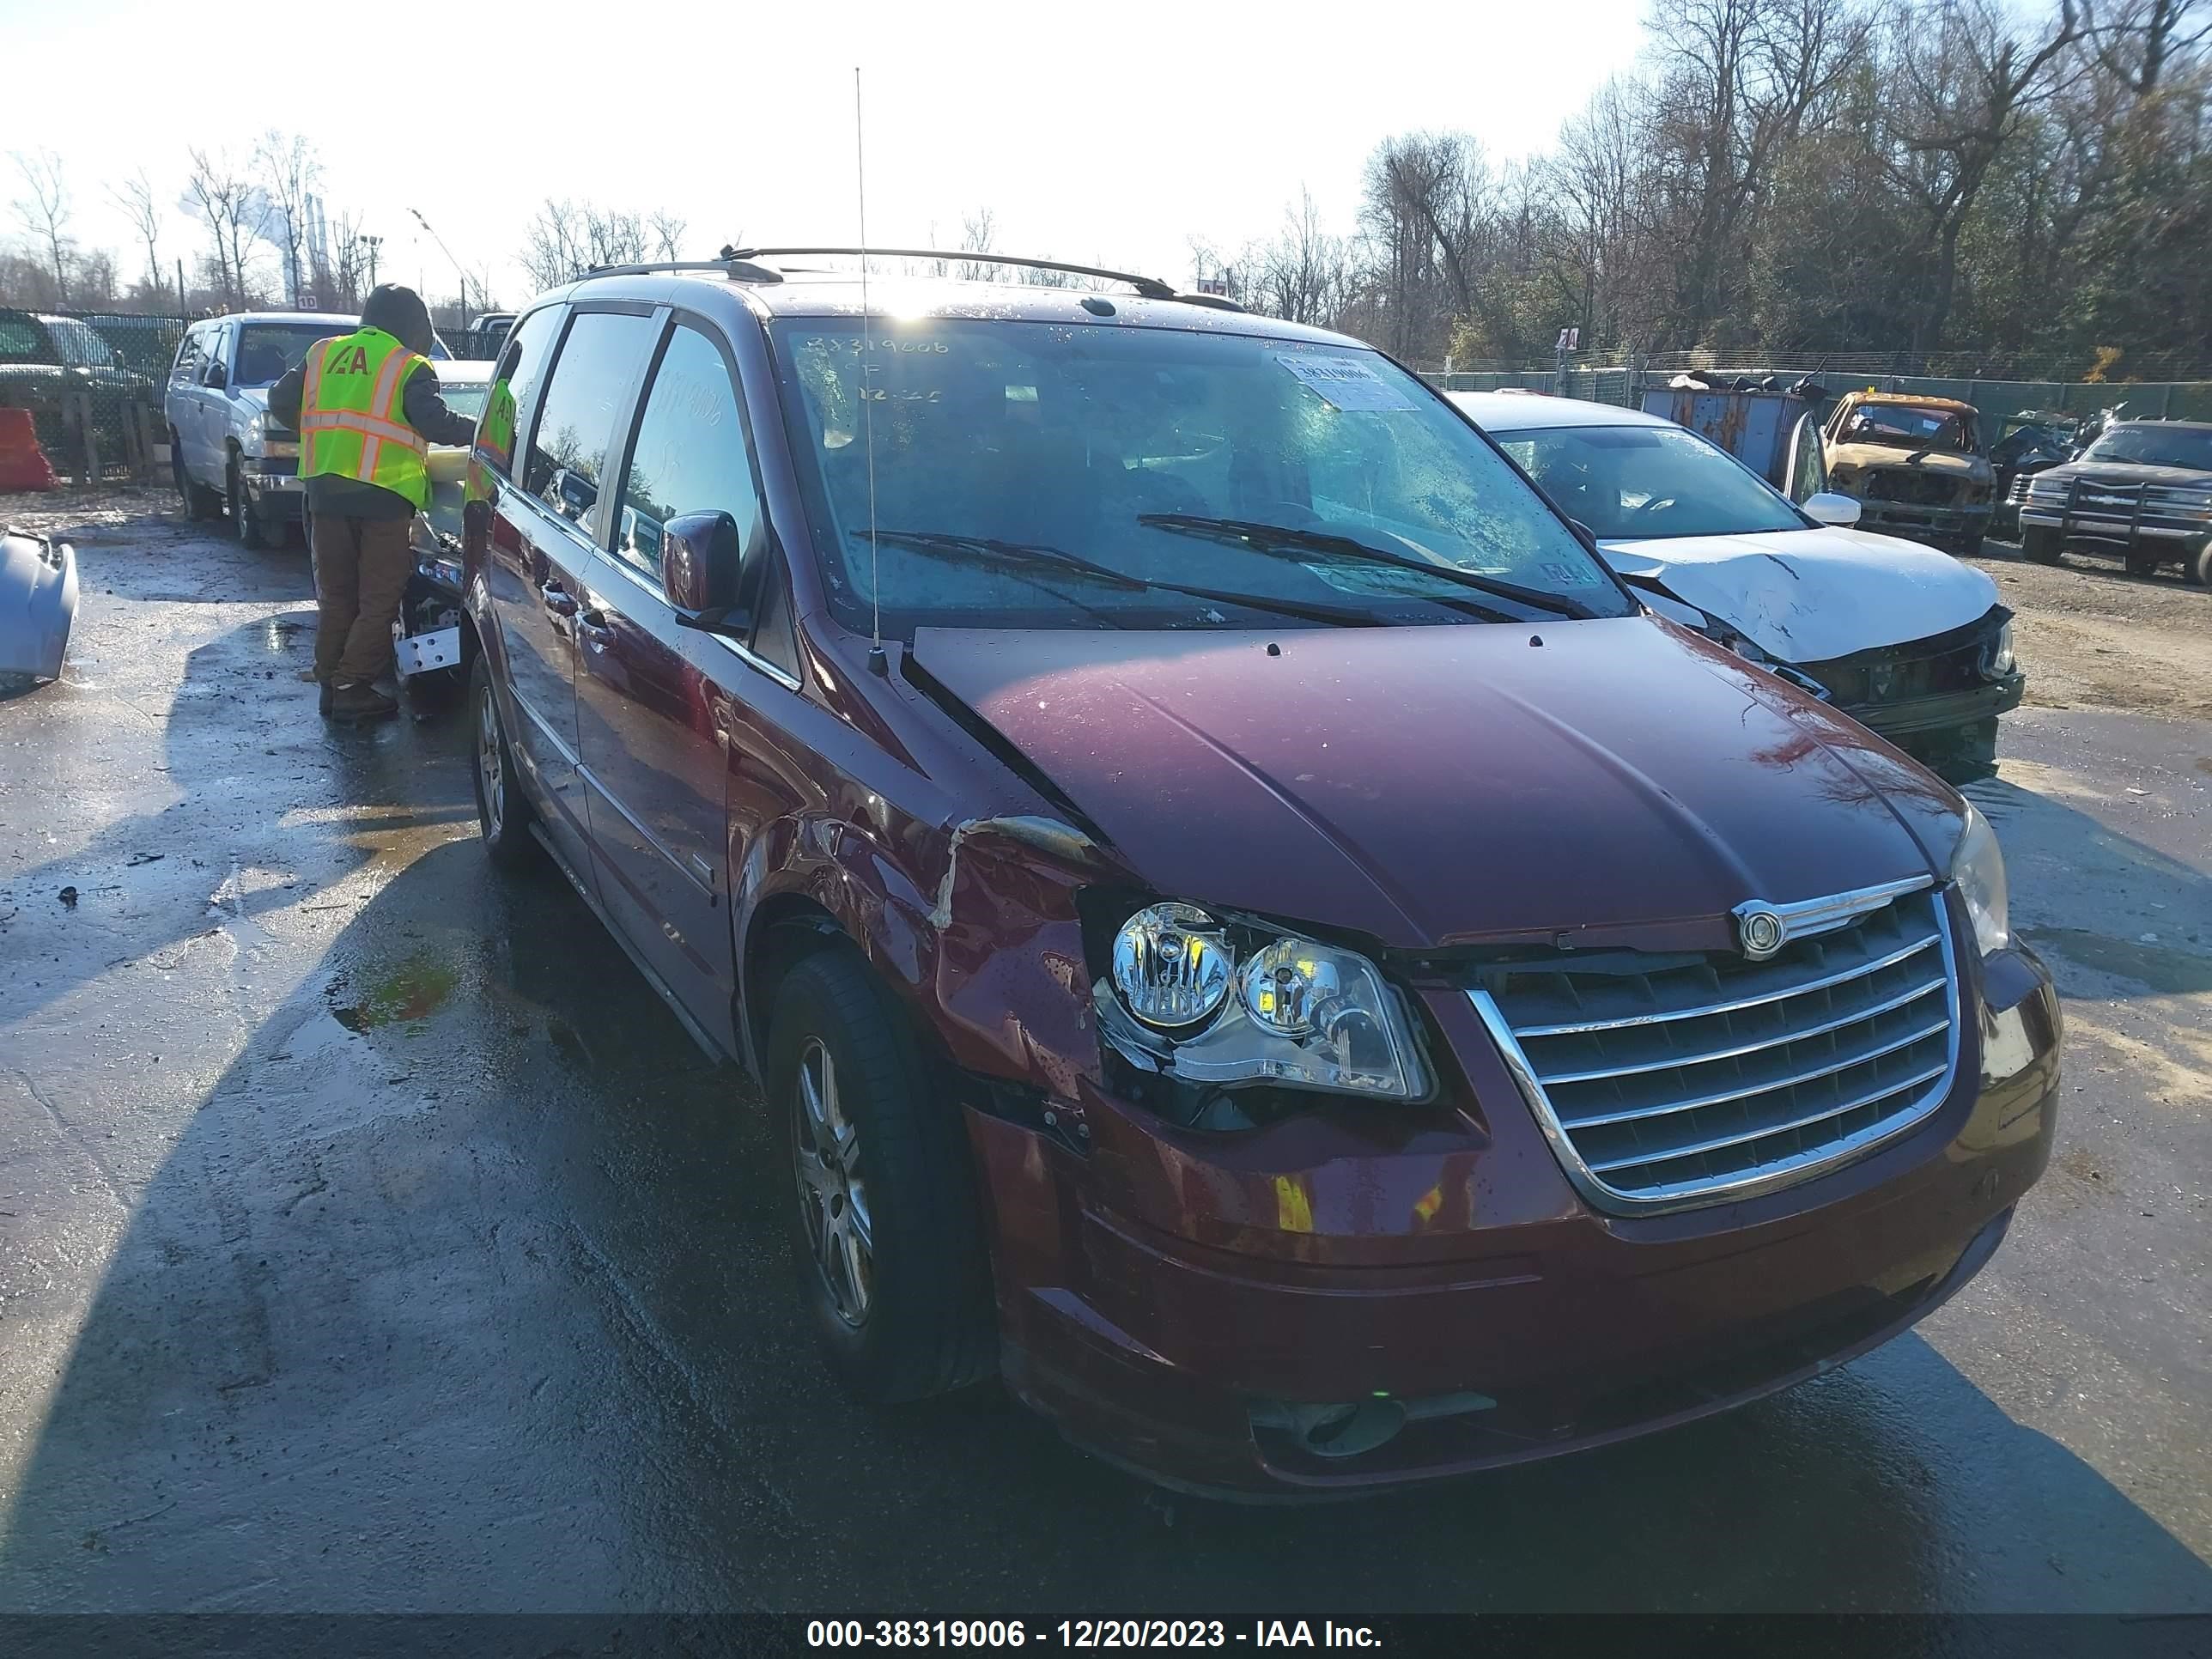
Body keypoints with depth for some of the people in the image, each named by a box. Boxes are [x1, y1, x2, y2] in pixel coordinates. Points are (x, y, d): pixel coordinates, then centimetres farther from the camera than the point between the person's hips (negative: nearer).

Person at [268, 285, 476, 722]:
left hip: (325, 493, 5)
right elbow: (436, 423, -14)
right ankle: (352, 689, -1)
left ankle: (330, 685, 19)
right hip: (383, 497, -5)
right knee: (379, 602, 2)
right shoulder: (409, 367, -2)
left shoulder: (322, 354, 14)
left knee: (336, 597, 15)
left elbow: (280, 400, 16)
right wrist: (479, 430, -2)